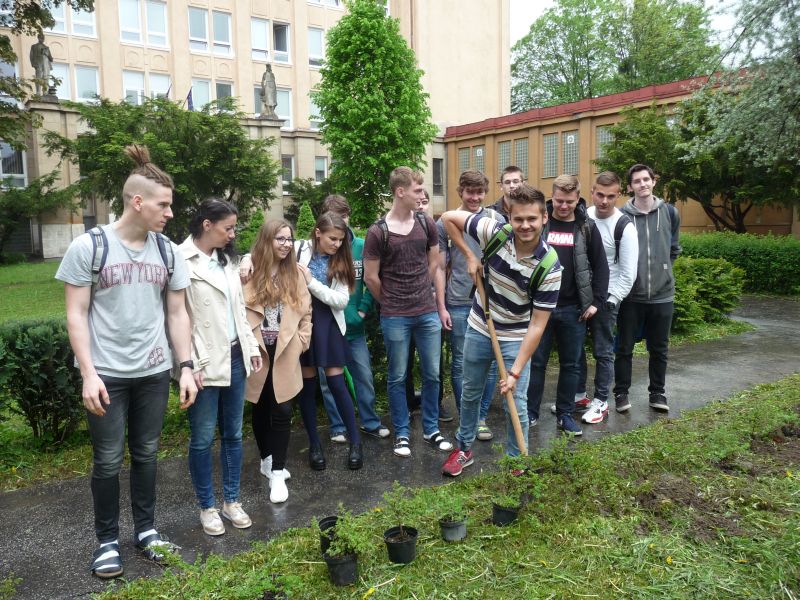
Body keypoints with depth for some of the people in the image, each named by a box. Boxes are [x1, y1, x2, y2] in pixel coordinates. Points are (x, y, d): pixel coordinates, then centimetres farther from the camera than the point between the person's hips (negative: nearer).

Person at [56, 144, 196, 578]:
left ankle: (145, 529, 31)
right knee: (108, 461, 7)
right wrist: (88, 373, -13)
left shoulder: (167, 252, 3)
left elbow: (177, 314, 7)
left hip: (154, 372, 3)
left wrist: (186, 368, 2)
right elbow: (76, 316, -7)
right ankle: (107, 540, 25)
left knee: (146, 454, 14)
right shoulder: (88, 246, -7)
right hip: (107, 375, -3)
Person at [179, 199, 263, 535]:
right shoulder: (182, 261, -12)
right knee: (203, 438, 6)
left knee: (233, 433, 14)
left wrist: (251, 346, 12)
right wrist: (191, 364, -16)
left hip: (235, 357, 7)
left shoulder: (225, 259, 11)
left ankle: (231, 501, 28)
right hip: (205, 363, -7)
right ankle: (207, 507, 23)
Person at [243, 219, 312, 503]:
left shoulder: (296, 272, 3)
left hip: (285, 350, 1)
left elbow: (305, 310, 9)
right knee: (261, 408, 14)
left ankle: (277, 472, 8)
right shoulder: (249, 270, -6)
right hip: (256, 349, -1)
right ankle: (267, 459, 33)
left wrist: (302, 340, 3)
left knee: (282, 410, -1)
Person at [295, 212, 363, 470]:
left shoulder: (340, 261, 1)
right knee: (307, 384, 9)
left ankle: (355, 441, 15)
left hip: (328, 323, 1)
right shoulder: (299, 250, -4)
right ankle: (314, 444, 23)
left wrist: (311, 282, -14)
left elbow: (342, 300, -8)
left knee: (337, 383, 1)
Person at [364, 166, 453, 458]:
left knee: (432, 374, 11)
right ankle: (401, 434, 24)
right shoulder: (377, 232, -11)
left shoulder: (426, 224, 1)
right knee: (398, 377, 9)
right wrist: (391, 303, 8)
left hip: (428, 313, 4)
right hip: (395, 318, -3)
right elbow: (371, 277, -3)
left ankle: (431, 429, 28)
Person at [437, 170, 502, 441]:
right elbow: (440, 269, 4)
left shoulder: (496, 220, 4)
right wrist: (441, 307, 0)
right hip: (458, 304, -1)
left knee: (490, 363, 6)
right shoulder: (445, 223, 1)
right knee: (460, 364, 7)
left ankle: (481, 417, 22)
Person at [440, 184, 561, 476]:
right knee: (470, 393, 17)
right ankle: (464, 449, 39)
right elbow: (448, 217, -8)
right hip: (478, 329, 3)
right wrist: (470, 256, -12)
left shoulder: (549, 267, -25)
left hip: (516, 338, -2)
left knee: (516, 404, 0)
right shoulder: (494, 232, -21)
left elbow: (537, 325, -23)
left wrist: (515, 372, -25)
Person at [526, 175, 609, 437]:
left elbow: (600, 266, 6)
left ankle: (565, 414, 23)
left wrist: (596, 301, -1)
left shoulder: (587, 227, 2)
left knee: (571, 365, 10)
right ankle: (530, 412, 20)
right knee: (536, 362, 7)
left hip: (574, 309, 2)